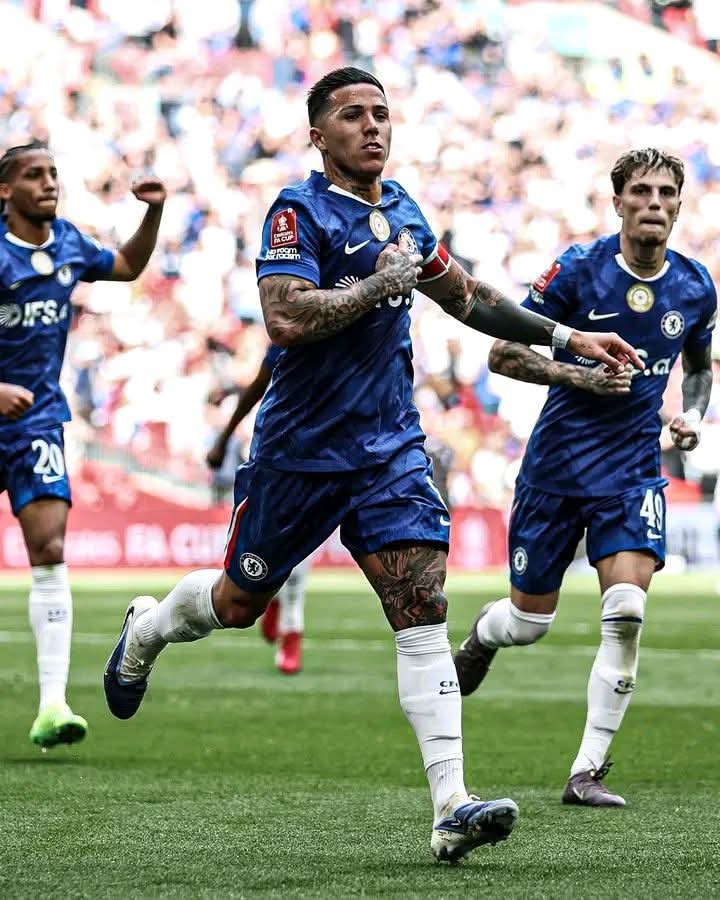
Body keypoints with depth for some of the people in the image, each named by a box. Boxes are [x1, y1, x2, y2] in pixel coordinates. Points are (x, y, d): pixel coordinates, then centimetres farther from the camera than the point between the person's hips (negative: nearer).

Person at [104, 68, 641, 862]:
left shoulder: (401, 211, 9)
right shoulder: (300, 213, -13)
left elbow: (466, 297, 25)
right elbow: (286, 318, -29)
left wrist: (566, 337, 24)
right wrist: (380, 284, -21)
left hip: (390, 447, 5)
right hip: (301, 448, -5)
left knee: (422, 611, -10)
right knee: (239, 602, 13)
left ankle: (452, 809, -16)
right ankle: (146, 629, 48)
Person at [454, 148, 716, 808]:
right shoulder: (577, 270, -11)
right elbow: (503, 354, -8)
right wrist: (580, 373, -21)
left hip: (634, 472, 2)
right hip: (557, 464, -2)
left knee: (626, 611, -18)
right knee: (530, 621, 7)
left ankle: (588, 771, -9)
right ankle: (481, 635, 47)